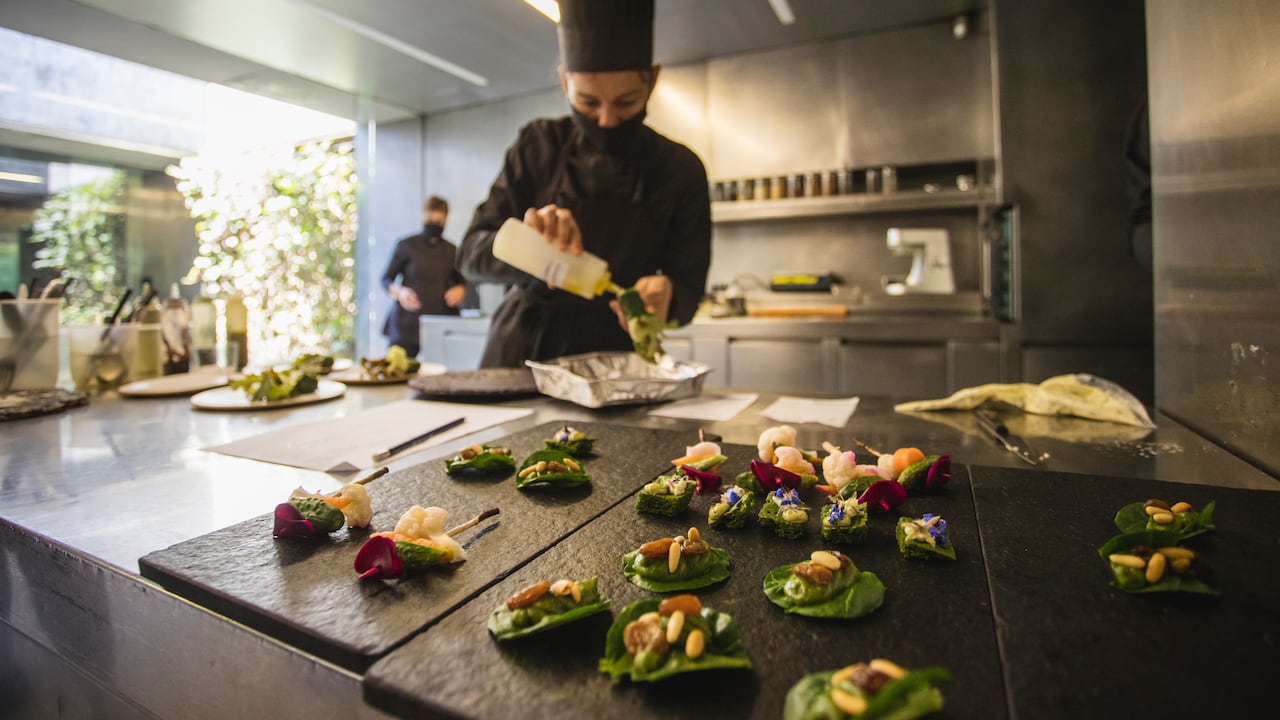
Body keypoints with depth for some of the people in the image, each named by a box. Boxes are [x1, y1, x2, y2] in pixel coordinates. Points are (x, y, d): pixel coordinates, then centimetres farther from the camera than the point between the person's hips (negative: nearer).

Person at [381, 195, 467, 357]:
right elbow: (386, 279, 7)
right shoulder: (406, 246, 3)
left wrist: (459, 291, -1)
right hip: (407, 323, -2)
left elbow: (461, 282, 22)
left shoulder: (451, 251, 11)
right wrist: (399, 292, -14)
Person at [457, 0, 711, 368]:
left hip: (613, 359, -1)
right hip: (522, 350, 1)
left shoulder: (680, 170, -4)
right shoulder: (538, 146, -1)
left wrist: (663, 292, -25)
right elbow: (472, 253, -3)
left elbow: (688, 286, -1)